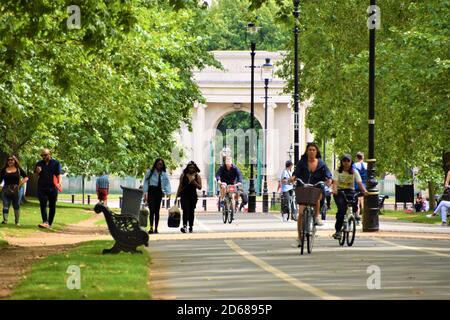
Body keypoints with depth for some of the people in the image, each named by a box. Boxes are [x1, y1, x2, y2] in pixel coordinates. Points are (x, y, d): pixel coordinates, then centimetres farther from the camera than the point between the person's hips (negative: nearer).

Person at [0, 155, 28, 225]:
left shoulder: (18, 169, 5)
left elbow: (26, 177, 8)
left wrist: (21, 183, -5)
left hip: (16, 190, 0)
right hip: (6, 190, 0)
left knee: (16, 206, 6)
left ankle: (17, 222, 15)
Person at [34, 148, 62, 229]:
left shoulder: (56, 163, 4)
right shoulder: (39, 164, 11)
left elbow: (58, 174, -2)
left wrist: (59, 183, -20)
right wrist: (37, 172, -12)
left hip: (52, 188, -1)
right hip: (42, 188, 1)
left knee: (52, 206, 5)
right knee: (43, 205, -13)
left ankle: (50, 223, 16)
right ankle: (45, 222, -22)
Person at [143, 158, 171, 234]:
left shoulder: (164, 174, 10)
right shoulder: (150, 172, 3)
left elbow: (167, 183, 4)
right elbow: (145, 182, 1)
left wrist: (168, 193, -12)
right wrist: (145, 193, -8)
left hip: (159, 192, 3)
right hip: (151, 192, -3)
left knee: (157, 211, 5)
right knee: (152, 210, -14)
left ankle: (156, 228, 9)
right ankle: (151, 227, -18)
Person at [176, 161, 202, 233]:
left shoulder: (197, 176, 3)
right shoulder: (183, 175, 4)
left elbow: (200, 187, -2)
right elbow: (180, 186, 8)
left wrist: (193, 181, -16)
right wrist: (177, 195, 5)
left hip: (193, 196, 1)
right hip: (184, 195, -1)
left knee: (191, 211, 7)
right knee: (185, 210, -16)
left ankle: (191, 227, 19)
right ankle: (184, 226, -29)